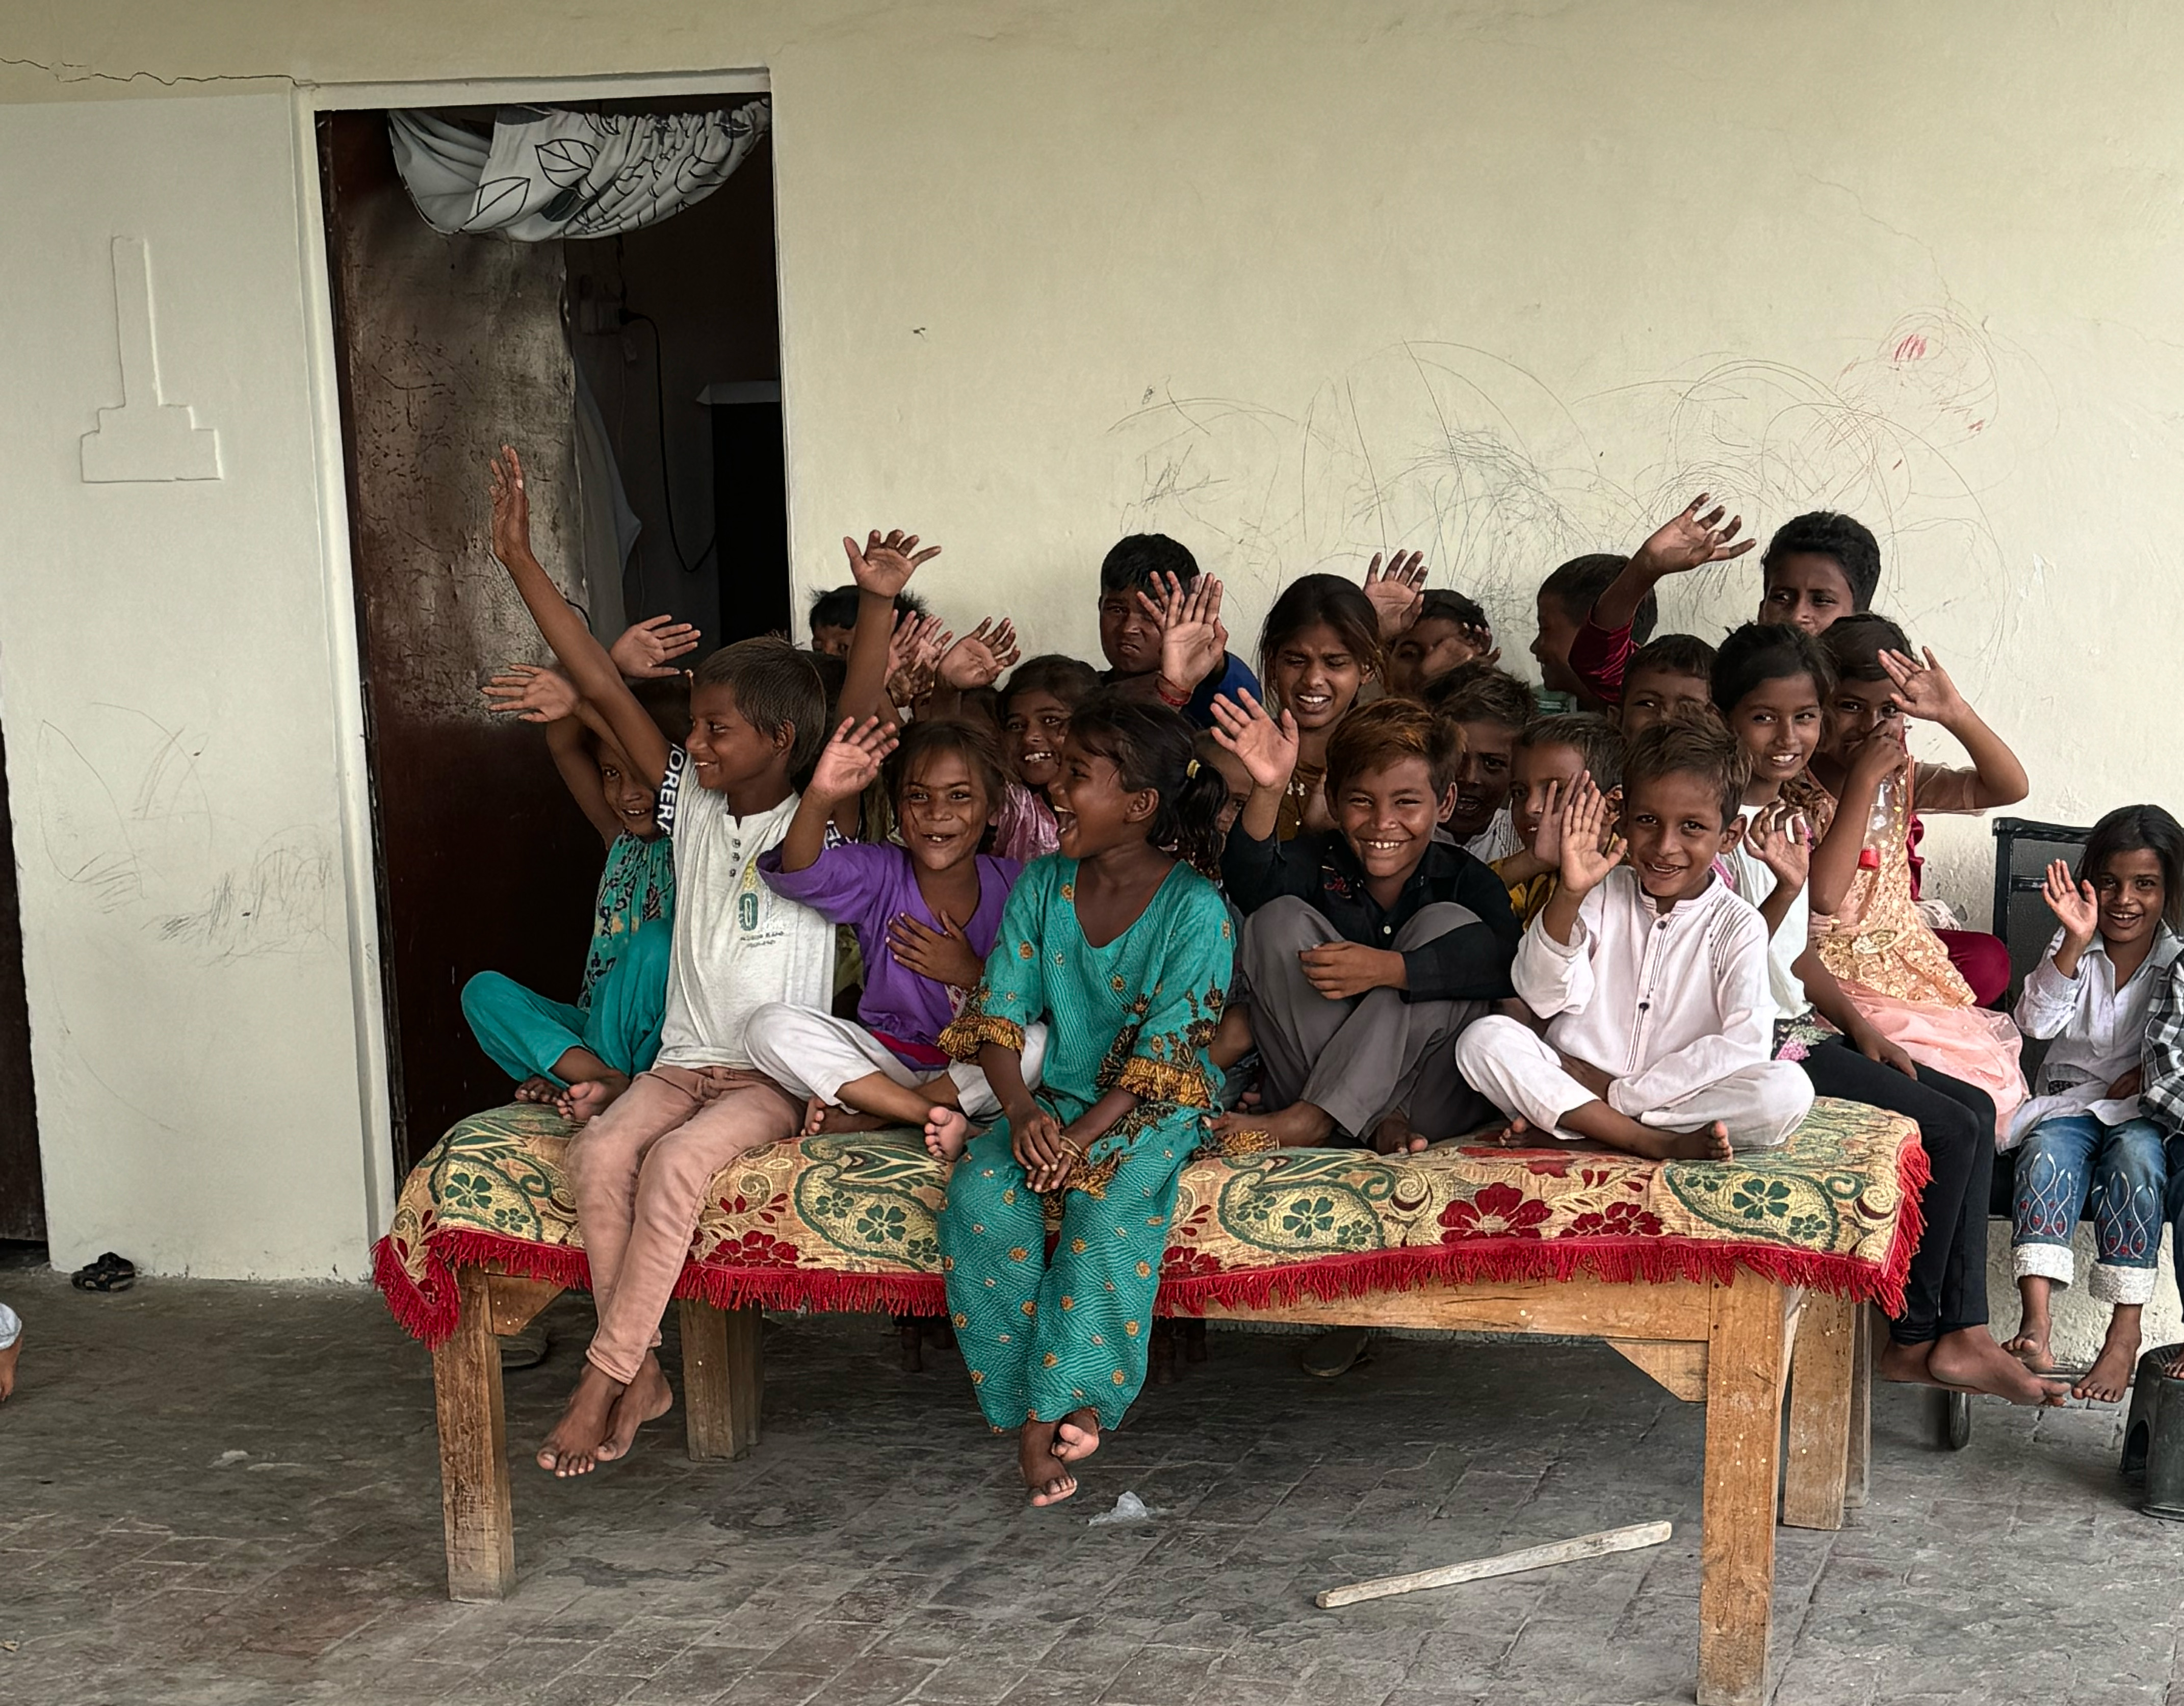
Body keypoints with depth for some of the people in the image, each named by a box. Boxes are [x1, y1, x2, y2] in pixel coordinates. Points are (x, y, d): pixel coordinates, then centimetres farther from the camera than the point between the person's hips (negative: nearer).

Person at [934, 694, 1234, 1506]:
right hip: (1054, 1097, 4)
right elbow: (999, 1014, 0)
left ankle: (1059, 1401, -19)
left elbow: (1165, 1054, -16)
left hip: (1153, 1109, -4)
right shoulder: (1041, 885, 4)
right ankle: (1029, 1405, -16)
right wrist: (1021, 1112, -19)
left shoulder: (1195, 908, -12)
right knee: (978, 1195, -24)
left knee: (1108, 1206, -34)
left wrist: (1084, 1136, -27)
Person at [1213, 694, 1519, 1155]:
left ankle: (1313, 1118, -25)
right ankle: (1380, 1120, -19)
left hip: (1434, 1097, -1)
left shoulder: (1463, 879, -3)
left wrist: (1388, 969, -35)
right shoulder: (1317, 861, 0)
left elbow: (1507, 961, -25)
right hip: (1305, 1077, 1)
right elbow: (1251, 884, -25)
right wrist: (1269, 791, -42)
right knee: (1278, 917, -13)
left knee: (1448, 923, -19)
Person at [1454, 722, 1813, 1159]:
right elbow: (1542, 995, -7)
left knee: (1789, 1089, -28)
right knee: (1483, 1039, -23)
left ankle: (1565, 1123, -25)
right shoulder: (1601, 893, 5)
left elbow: (1745, 1049, -13)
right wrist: (1569, 895, -23)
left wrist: (1615, 1091, -16)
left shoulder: (1738, 926, 0)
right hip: (1576, 1082, 1)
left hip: (1680, 1099, -1)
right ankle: (1659, 1144, -28)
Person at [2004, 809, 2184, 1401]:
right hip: (2070, 1100, 1)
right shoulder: (2072, 948, 4)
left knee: (2135, 1155, -35)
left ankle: (2125, 1334, -35)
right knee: (2046, 1153, -32)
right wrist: (2075, 943, -23)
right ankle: (2035, 1324, -46)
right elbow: (2036, 1021, -13)